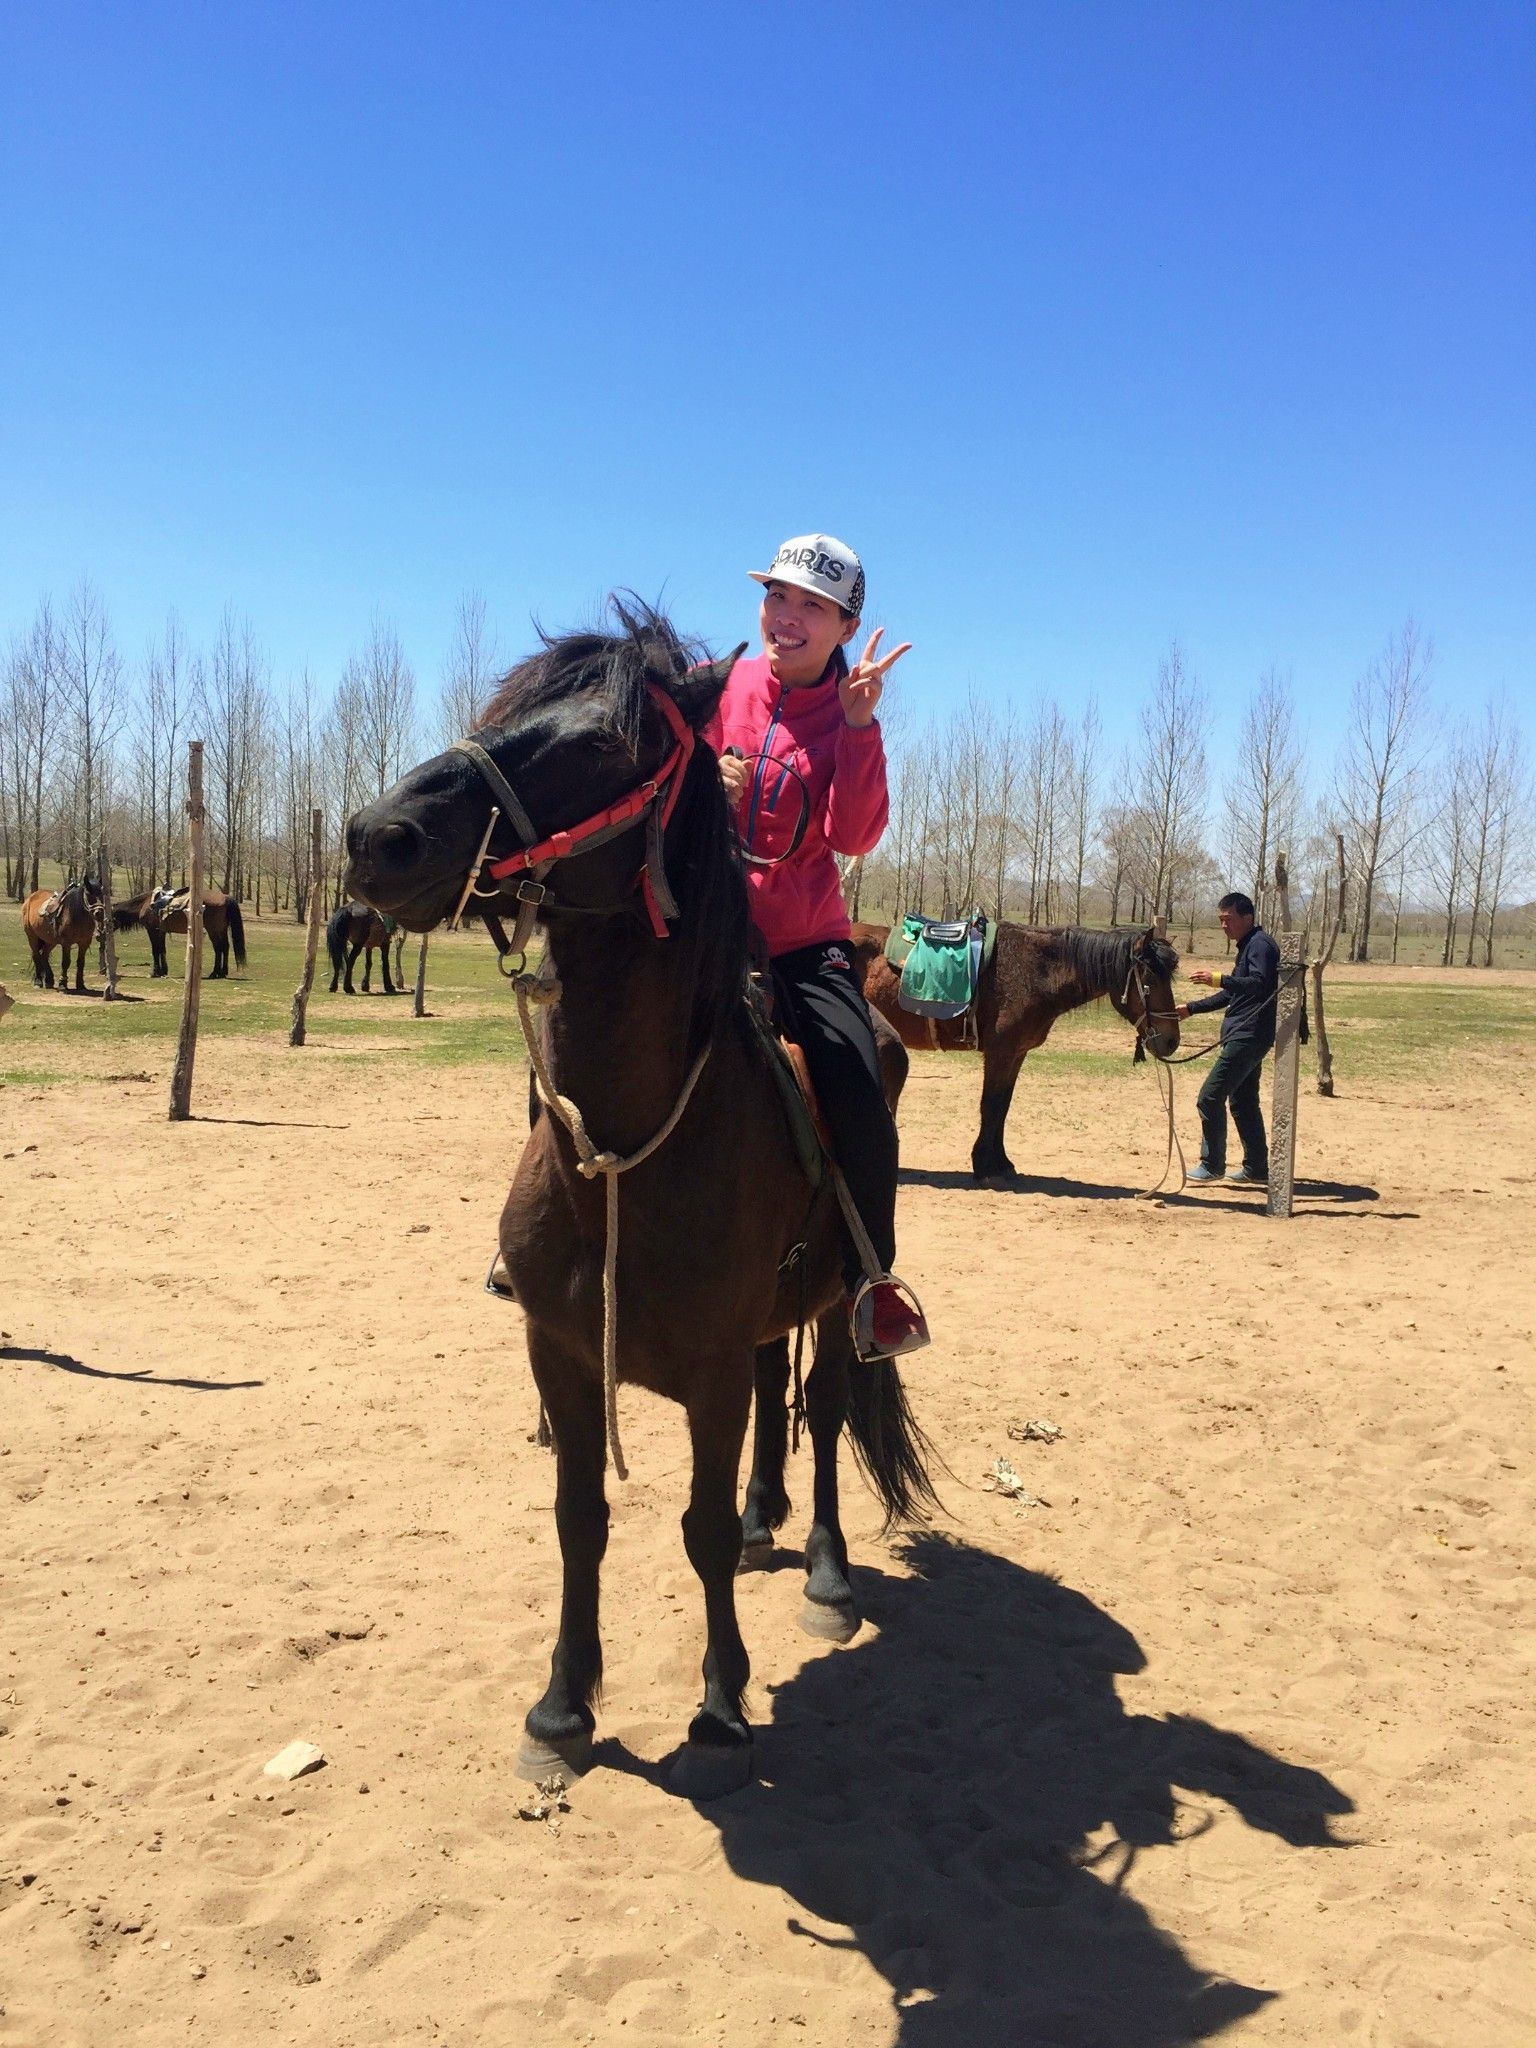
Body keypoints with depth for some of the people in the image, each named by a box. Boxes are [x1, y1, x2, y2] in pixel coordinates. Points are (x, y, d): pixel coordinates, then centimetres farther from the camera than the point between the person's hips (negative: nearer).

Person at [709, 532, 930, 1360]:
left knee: (860, 1102, -18)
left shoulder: (850, 719, 2)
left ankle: (872, 1272, 5)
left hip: (804, 941, 0)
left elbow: (853, 836, -12)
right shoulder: (717, 687, 3)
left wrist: (858, 724, -18)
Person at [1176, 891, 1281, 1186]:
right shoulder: (1247, 946, 20)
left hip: (1247, 1036, -11)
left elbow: (1260, 984, -27)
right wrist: (1191, 1008, 22)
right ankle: (1257, 1169, 20)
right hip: (1243, 1036, 11)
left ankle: (1212, 1165, 0)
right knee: (1242, 1101, 14)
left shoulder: (1260, 944, -12)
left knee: (1210, 1098, -9)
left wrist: (1218, 979, -31)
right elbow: (1232, 994, 27)